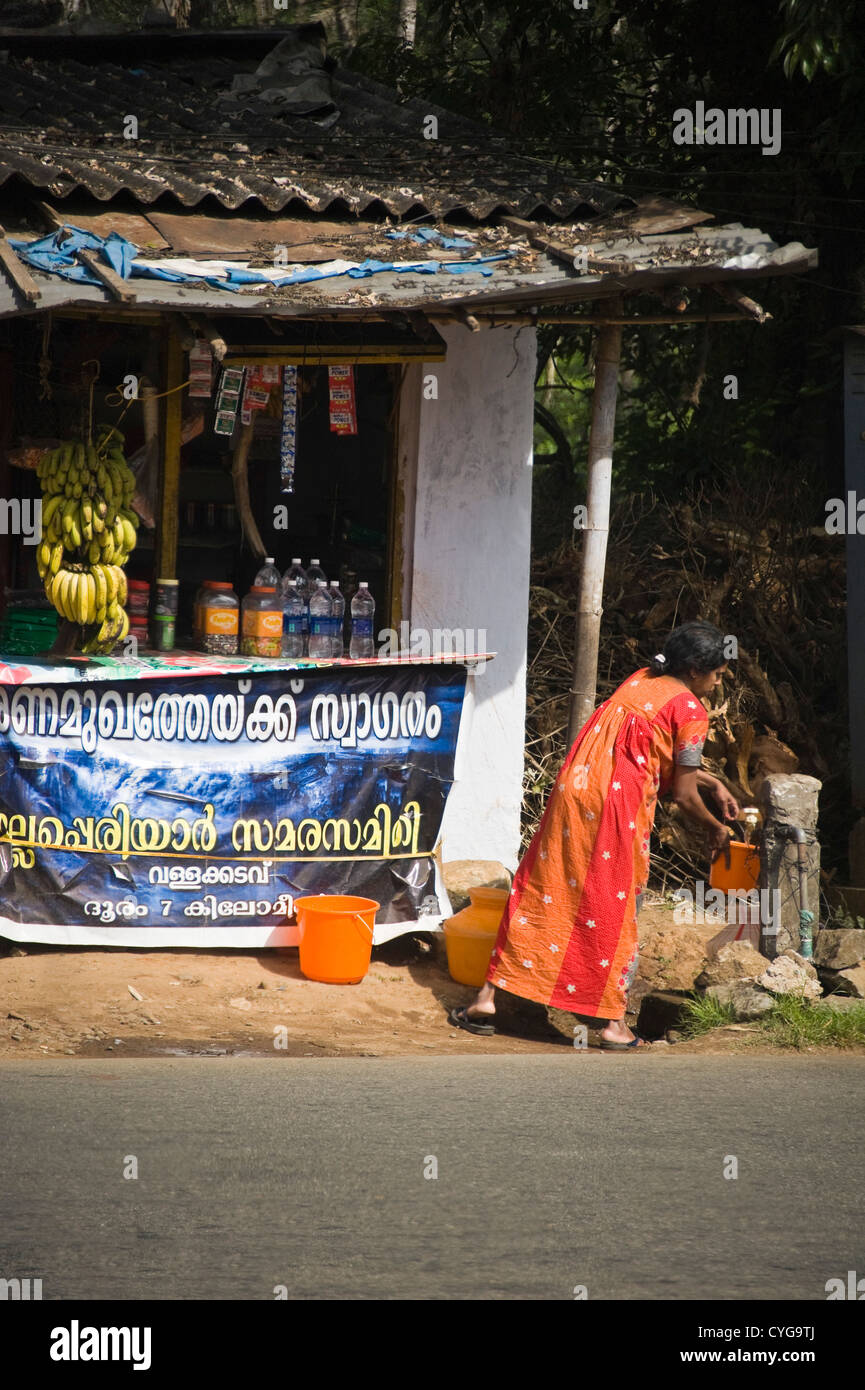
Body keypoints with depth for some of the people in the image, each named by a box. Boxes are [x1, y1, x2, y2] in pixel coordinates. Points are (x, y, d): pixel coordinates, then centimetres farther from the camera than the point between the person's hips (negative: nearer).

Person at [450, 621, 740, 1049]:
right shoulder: (691, 712, -4)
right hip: (619, 805, -6)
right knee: (615, 908, 5)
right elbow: (683, 794, -1)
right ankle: (612, 1022, 10)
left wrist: (711, 783, 30)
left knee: (541, 890, 11)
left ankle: (487, 998, 11)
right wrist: (716, 829, 15)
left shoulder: (640, 679, 18)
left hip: (573, 790, 6)